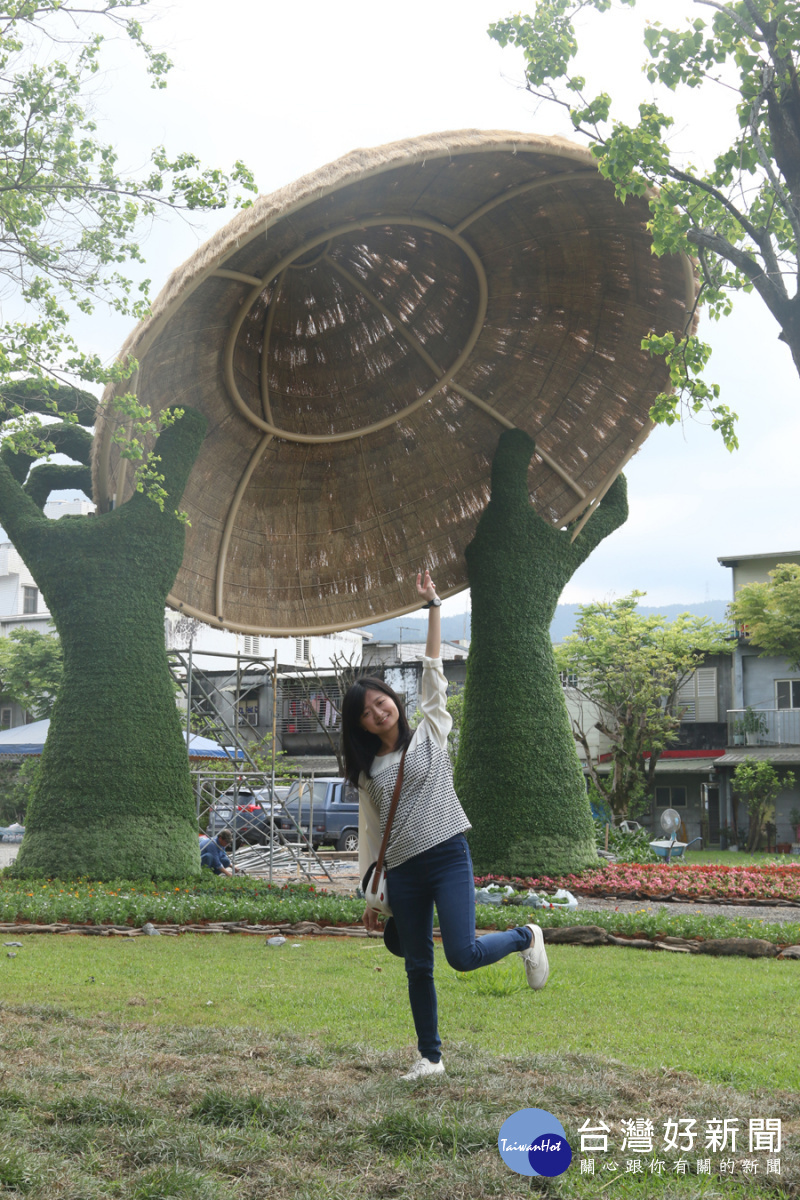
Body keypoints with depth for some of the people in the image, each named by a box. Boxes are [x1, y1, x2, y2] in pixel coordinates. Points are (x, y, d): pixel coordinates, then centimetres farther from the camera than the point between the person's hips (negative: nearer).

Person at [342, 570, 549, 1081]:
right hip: (402, 872, 4)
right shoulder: (369, 770, 11)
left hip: (448, 856, -4)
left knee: (463, 954, -18)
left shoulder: (430, 734, 4)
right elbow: (370, 832, 14)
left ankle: (525, 938, 11)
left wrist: (432, 606, -6)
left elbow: (434, 672, -1)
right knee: (418, 968, 8)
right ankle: (430, 1057, 20)